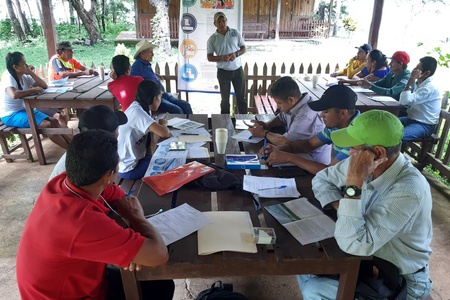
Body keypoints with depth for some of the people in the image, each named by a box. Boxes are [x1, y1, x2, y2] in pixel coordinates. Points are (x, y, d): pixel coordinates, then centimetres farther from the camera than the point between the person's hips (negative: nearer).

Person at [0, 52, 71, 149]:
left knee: (53, 121, -8)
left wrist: (31, 73, -8)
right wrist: (33, 90, -27)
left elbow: (44, 86, 2)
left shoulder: (24, 76, 2)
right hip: (10, 115, -8)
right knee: (48, 125, -22)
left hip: (24, 109, 8)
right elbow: (14, 95, -40)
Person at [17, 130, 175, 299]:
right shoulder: (82, 221, -40)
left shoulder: (64, 182, -14)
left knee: (163, 285, 12)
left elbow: (123, 198, -1)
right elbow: (158, 254, -36)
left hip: (78, 280, 7)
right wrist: (135, 216, -18)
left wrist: (135, 247, -17)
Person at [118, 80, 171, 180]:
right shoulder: (137, 112, -26)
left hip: (134, 159, 9)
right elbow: (164, 133, -32)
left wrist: (160, 124, -8)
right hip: (129, 168, -9)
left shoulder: (138, 107, 3)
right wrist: (163, 124, -12)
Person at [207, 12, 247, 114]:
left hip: (238, 70, 1)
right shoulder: (212, 39, -4)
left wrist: (236, 54, -16)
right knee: (225, 98, 9)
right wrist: (221, 58, -21)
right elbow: (209, 57, -3)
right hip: (223, 72, -1)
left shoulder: (235, 33, 0)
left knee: (241, 97, 8)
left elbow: (243, 48, 5)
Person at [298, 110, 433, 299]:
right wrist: (341, 206, -16)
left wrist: (354, 183, -38)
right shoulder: (366, 165, -12)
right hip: (366, 255, 7)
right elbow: (322, 179, 2)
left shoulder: (408, 190, -34)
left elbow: (353, 244, -37)